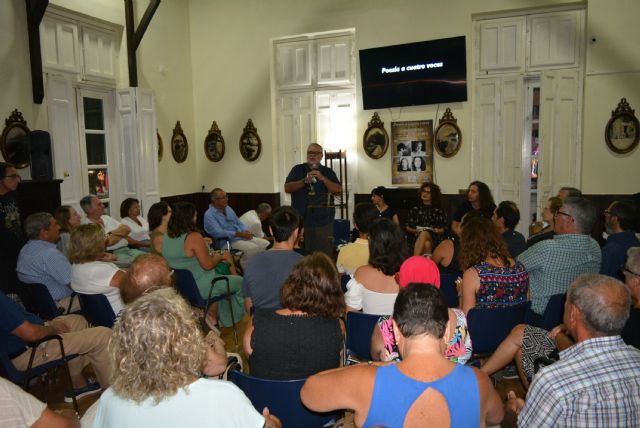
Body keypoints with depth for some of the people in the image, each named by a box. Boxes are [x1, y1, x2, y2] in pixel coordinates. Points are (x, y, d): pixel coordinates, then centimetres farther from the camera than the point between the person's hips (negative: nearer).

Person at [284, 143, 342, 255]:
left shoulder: (328, 172, 10)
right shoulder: (298, 169, 9)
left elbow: (338, 190, -2)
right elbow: (287, 188, -2)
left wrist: (323, 178, -14)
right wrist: (305, 181, -15)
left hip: (323, 222, 0)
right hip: (301, 221, 0)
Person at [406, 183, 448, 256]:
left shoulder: (439, 211, 18)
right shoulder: (415, 209, 20)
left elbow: (444, 228, 12)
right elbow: (407, 227, 14)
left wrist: (437, 230, -10)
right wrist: (416, 231, -6)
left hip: (434, 239, -1)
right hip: (416, 239, 1)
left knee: (424, 233, -38)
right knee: (426, 244, -38)